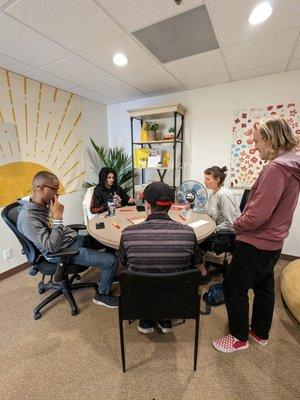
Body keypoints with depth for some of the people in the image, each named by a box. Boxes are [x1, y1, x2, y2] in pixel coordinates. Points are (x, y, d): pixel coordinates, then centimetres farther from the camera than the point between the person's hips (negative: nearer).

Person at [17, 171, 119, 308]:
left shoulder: (43, 204, 2)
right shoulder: (28, 218, -26)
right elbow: (53, 247, -29)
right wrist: (57, 217, -27)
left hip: (73, 239, 9)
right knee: (112, 261, -15)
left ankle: (108, 274, 35)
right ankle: (102, 295, 12)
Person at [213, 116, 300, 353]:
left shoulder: (276, 168, -24)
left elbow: (258, 214, -29)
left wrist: (238, 225, -10)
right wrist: (244, 223, 9)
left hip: (256, 244, -10)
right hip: (273, 241, 10)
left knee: (234, 288, 8)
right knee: (264, 287, 23)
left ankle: (240, 338, 28)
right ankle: (260, 333, 44)